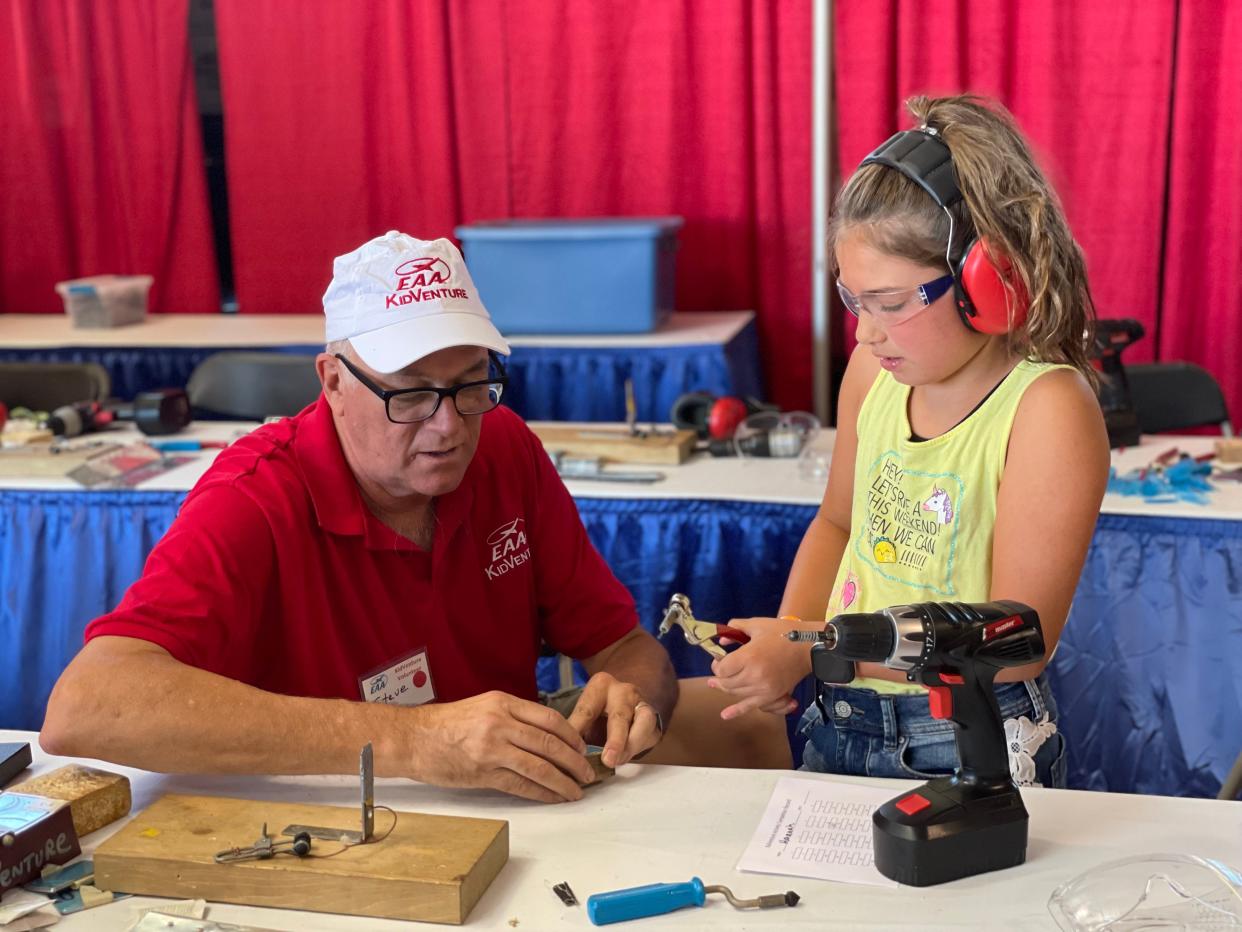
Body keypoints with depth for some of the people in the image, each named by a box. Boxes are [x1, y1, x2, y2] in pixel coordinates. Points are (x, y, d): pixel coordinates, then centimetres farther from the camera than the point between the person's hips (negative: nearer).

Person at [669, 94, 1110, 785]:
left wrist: (811, 648, -19)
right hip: (838, 725, 5)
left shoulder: (1048, 411, -17)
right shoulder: (875, 369, 2)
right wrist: (780, 644, 0)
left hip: (968, 749, -4)